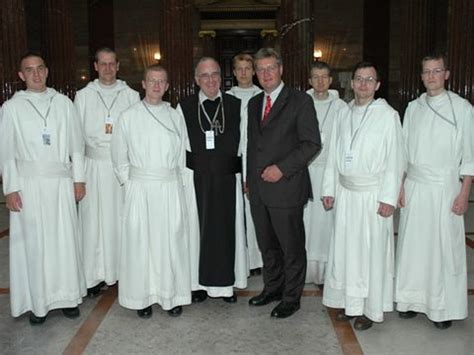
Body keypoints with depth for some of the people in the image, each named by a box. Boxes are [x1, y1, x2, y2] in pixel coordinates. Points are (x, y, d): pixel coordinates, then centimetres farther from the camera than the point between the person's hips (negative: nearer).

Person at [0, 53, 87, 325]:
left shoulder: (63, 103, 6)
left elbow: (76, 143, 8)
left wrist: (79, 179, 4)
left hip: (61, 182, 1)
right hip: (28, 183, -1)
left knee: (65, 239, 4)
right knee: (34, 243, 2)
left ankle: (67, 296, 18)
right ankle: (38, 301, 15)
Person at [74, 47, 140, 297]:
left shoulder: (131, 95, 6)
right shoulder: (83, 96, 8)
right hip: (94, 165, 0)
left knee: (121, 218, 3)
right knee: (94, 220, 1)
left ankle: (123, 270, 15)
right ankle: (95, 275, 10)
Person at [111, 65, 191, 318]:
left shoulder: (175, 117, 6)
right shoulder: (128, 117, 3)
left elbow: (182, 154, 11)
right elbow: (119, 156, 8)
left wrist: (174, 179, 6)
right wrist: (129, 181, 4)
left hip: (170, 188, 1)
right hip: (140, 189, -1)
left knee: (171, 240, 4)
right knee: (140, 241, 2)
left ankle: (172, 295, 17)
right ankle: (142, 297, 15)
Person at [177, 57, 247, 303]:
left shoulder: (236, 105, 5)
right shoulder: (184, 107, 3)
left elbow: (243, 142, 6)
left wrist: (244, 176, 3)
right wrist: (182, 176, 0)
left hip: (228, 179, 1)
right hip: (196, 179, 0)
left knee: (227, 229, 6)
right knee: (197, 229, 6)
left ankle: (226, 283, 22)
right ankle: (199, 283, 21)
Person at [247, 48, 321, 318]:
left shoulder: (300, 101, -5)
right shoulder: (254, 103, 15)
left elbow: (312, 143, -10)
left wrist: (282, 168, -16)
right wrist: (250, 179, 14)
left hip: (286, 187, -6)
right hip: (258, 189, 6)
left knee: (292, 247, 5)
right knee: (267, 245, 16)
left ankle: (291, 298, 20)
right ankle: (272, 289, 33)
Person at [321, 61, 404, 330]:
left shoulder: (387, 115, -4)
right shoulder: (344, 114, 10)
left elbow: (394, 159, -7)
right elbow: (334, 154, 11)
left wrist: (389, 197, -11)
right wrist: (329, 189, 7)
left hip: (373, 194, -4)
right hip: (345, 192, 5)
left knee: (372, 251, 2)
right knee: (345, 248, 9)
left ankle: (371, 308, 16)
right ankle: (349, 302, 24)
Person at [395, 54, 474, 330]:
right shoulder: (413, 108, 8)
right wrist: (399, 186, 5)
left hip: (446, 188, -3)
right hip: (414, 186, 3)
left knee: (445, 247, 1)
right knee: (412, 244, 7)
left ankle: (444, 307, 14)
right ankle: (413, 299, 21)